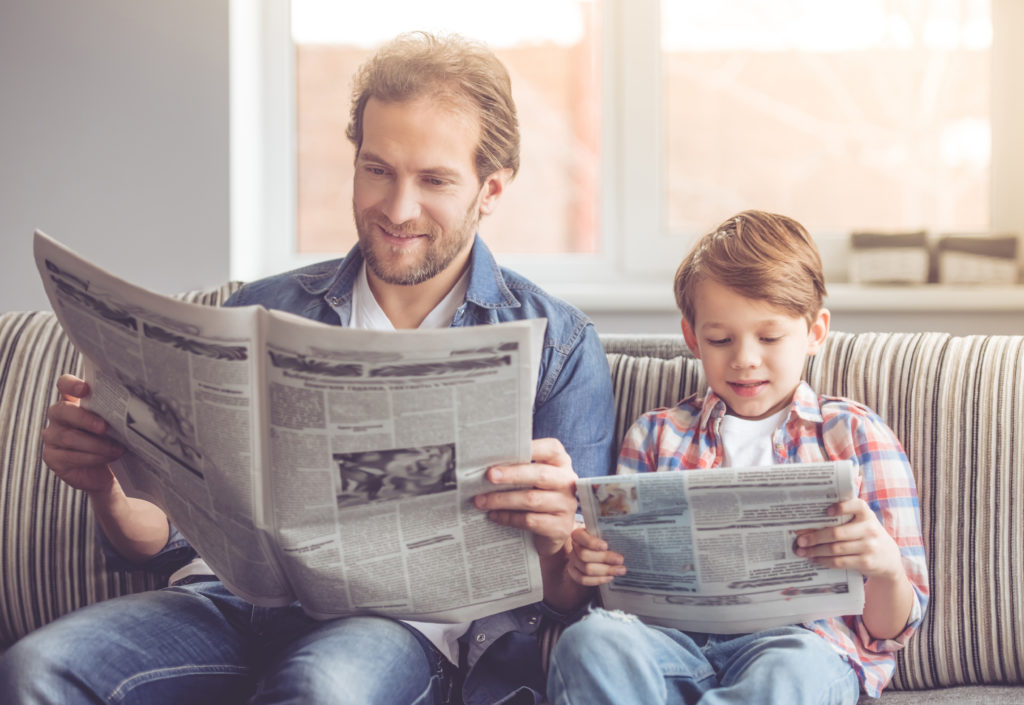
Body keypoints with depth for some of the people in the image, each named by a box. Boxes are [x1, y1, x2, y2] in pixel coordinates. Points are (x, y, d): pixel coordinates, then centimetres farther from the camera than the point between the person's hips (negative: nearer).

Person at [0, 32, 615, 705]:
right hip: (241, 595, 4)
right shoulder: (262, 314, 19)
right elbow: (171, 535, 18)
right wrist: (107, 486, -5)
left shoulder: (559, 344, 10)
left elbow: (569, 598, 3)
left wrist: (553, 542, -21)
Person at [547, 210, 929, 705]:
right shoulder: (655, 436, 22)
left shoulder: (856, 436, 16)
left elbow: (890, 631, 11)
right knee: (588, 640, -33)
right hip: (676, 639, 2)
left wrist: (885, 566, -13)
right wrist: (589, 565, -3)